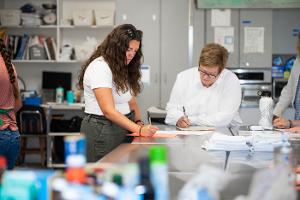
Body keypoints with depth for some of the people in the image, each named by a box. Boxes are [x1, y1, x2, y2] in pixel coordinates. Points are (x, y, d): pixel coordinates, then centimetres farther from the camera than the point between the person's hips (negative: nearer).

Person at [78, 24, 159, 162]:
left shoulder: (123, 69, 15)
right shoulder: (100, 67, -15)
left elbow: (132, 101, 13)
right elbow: (108, 110, -22)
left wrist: (139, 122, -7)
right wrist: (139, 129, -30)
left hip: (123, 128, 8)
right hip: (102, 130, -8)